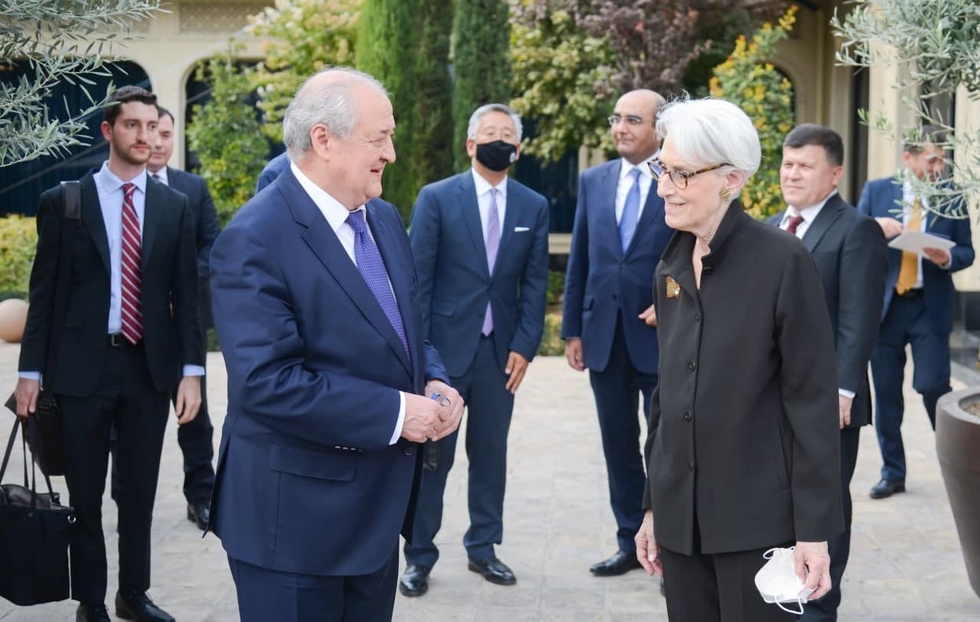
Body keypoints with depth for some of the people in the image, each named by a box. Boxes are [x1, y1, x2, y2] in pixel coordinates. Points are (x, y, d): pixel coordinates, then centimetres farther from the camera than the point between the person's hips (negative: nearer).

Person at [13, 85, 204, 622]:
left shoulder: (174, 205, 5)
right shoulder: (63, 201, -1)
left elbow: (186, 293, 4)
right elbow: (43, 291, 0)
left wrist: (191, 370, -3)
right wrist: (31, 370, -4)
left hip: (151, 367, 2)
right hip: (83, 366, -2)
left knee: (140, 491, 12)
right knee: (86, 495, 8)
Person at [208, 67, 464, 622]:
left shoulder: (384, 219, 9)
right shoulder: (255, 239, -19)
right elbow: (266, 382, -26)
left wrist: (434, 383, -4)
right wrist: (395, 412, -23)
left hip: (377, 507, 8)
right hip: (297, 514, -8)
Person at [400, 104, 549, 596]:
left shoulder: (534, 206, 6)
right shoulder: (436, 198, -3)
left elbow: (535, 283, 6)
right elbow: (417, 278, -5)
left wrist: (524, 346, -3)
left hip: (501, 350, 3)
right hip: (445, 345, -3)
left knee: (490, 453, 10)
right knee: (432, 454, 2)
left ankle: (482, 547, 22)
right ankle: (419, 555, 12)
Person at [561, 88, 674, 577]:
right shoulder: (593, 181, 8)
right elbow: (579, 260, 10)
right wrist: (572, 329, 7)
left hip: (661, 335, -4)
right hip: (604, 335, 4)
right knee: (619, 445, 12)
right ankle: (630, 542, 23)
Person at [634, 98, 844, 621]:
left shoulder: (782, 261, -11)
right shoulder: (671, 267, 8)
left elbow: (813, 400, -11)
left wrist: (814, 529, -13)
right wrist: (653, 506, 15)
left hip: (756, 519, -6)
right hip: (682, 518, 6)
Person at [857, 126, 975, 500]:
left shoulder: (951, 199, 2)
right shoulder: (876, 191, 3)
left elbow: (966, 251, 6)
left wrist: (947, 258, -16)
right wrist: (874, 230, -19)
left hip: (931, 307, -1)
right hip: (885, 305, 1)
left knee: (932, 385, -10)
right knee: (886, 394, 6)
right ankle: (892, 473, 19)